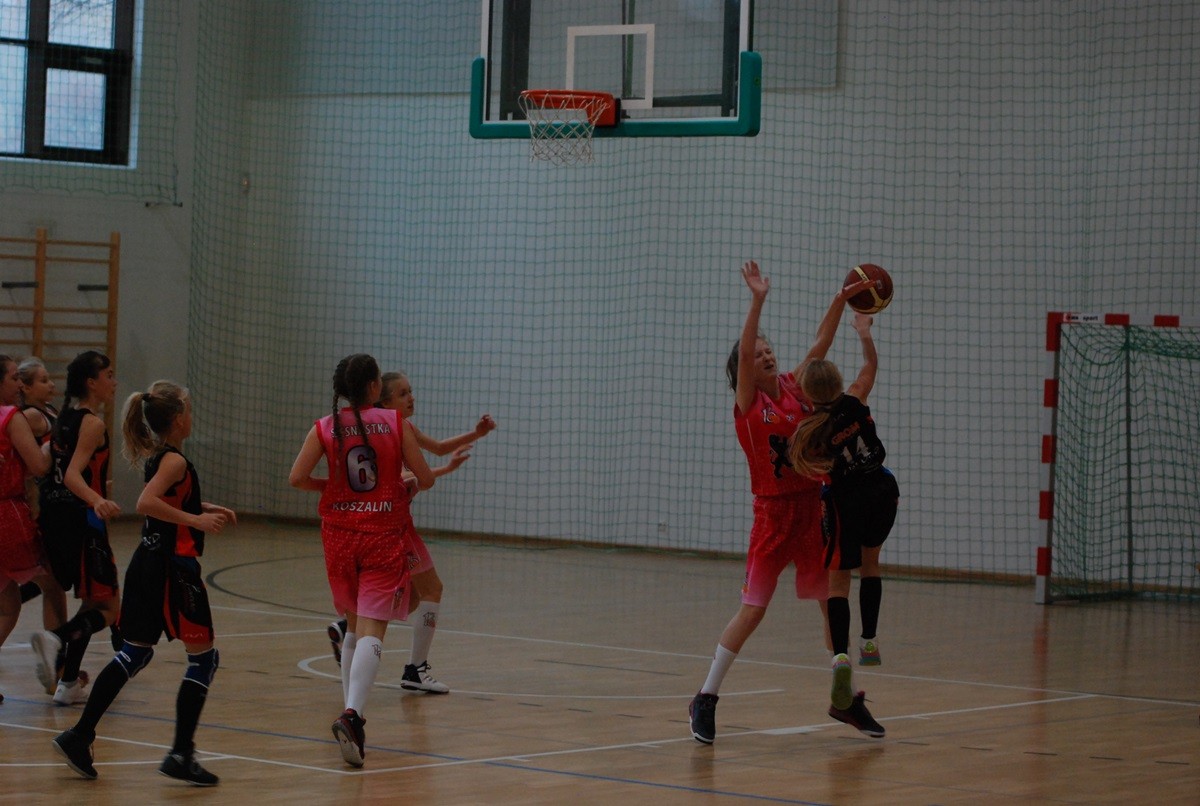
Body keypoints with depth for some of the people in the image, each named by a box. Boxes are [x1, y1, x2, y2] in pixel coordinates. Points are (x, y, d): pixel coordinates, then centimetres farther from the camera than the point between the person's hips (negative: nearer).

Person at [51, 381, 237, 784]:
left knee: (134, 654, 15)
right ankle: (181, 755, -2)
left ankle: (79, 736, 12)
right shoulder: (175, 460, -14)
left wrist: (207, 508, 23)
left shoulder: (155, 457, 13)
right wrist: (195, 520, -28)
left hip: (147, 565, 9)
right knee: (203, 657, 0)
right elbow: (146, 503, -29)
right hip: (173, 569, -9)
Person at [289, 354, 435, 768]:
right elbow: (425, 479, -3)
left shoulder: (326, 428, 0)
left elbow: (296, 478, -8)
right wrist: (404, 487, 19)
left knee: (354, 624, 20)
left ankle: (351, 717, 19)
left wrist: (331, 485, 11)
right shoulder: (395, 423, -4)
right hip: (384, 535, -3)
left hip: (340, 535, 3)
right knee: (371, 630, -9)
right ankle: (352, 714, -29)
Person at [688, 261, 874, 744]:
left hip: (814, 509, 5)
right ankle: (705, 700, 2)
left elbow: (821, 342, 10)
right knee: (752, 611, -7)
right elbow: (743, 352, -21)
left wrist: (842, 300, 0)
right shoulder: (749, 403, -6)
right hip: (774, 514, -5)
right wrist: (757, 300, -28)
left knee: (834, 604, 10)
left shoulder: (795, 388, 7)